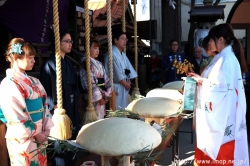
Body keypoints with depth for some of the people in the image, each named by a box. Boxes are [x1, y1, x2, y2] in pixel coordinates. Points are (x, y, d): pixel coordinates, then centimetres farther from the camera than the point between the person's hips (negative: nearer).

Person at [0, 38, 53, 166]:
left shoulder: (34, 81, 9)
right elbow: (16, 116, -18)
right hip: (23, 139, -7)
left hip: (40, 136, 7)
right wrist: (35, 133, -13)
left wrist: (46, 129, -1)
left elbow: (44, 105, 9)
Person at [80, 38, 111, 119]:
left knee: (101, 118, 12)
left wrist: (107, 94, 0)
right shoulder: (86, 63, -10)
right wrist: (99, 97, -15)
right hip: (94, 98, -8)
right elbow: (90, 83, -16)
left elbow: (105, 79, 12)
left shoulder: (99, 64, 15)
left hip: (102, 97, 8)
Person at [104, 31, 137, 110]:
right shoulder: (112, 54, -15)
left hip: (124, 86, 9)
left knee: (124, 108, 12)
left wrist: (128, 81, -1)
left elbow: (128, 69, 13)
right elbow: (116, 72, -18)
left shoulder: (123, 55, 16)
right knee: (117, 109, -6)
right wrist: (125, 83, -10)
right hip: (116, 87, -9)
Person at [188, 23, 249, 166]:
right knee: (213, 144, 18)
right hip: (218, 110, 10)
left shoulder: (227, 59, -19)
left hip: (222, 113, -10)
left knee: (220, 151, 3)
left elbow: (223, 86, -25)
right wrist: (200, 78, 7)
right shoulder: (223, 57, 11)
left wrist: (202, 81, -15)